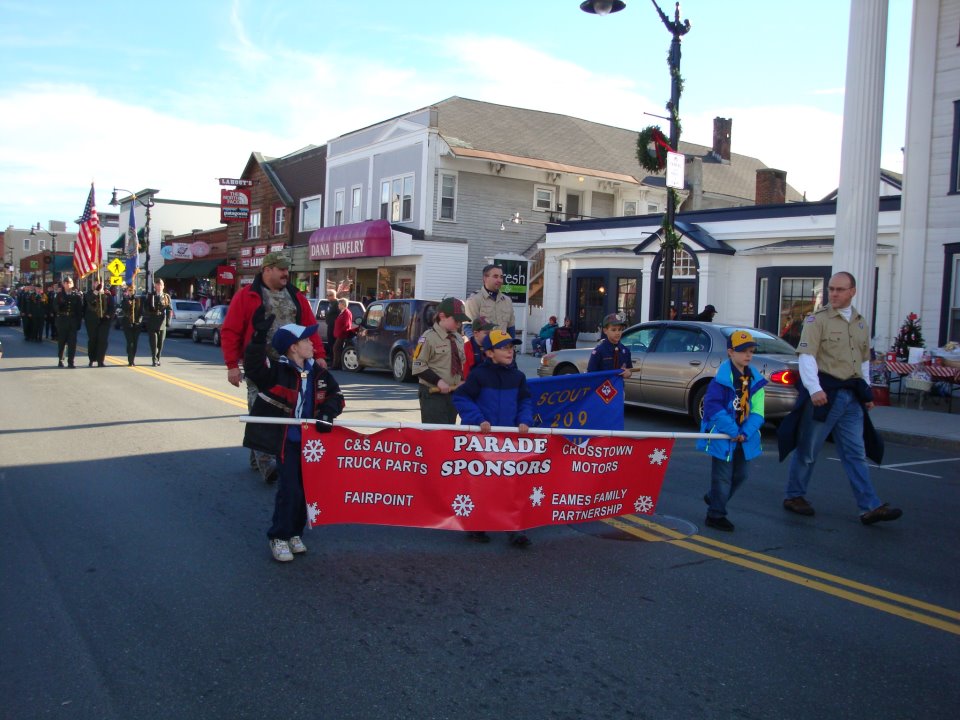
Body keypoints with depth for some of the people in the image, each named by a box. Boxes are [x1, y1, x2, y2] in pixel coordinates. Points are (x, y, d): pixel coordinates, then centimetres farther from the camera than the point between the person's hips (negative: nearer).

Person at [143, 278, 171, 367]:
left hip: (162, 323, 2)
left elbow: (169, 310, 3)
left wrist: (168, 321, -7)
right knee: (154, 342, -7)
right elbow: (146, 309, 3)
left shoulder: (166, 297, 7)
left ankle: (158, 359, 18)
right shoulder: (150, 296, 4)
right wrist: (146, 321, -8)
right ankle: (155, 360, -5)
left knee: (160, 343, 7)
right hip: (152, 323, -2)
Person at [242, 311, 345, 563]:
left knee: (305, 488, 9)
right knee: (290, 489, -10)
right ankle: (279, 537, 7)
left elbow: (336, 395, 8)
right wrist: (259, 337, -42)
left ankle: (294, 533, 25)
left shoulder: (318, 372, 4)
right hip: (287, 440, -5)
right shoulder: (277, 371, -12)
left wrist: (327, 412, -13)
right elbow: (254, 367, -30)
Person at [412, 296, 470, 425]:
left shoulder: (459, 339, 12)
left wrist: (462, 380, 6)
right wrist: (438, 381, -20)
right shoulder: (428, 338, -12)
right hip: (433, 394, -7)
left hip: (453, 392, 7)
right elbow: (418, 367, -14)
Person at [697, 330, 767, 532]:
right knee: (723, 477, 1)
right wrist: (732, 431, -24)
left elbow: (757, 411, -1)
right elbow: (713, 406, -23)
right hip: (722, 437, -7)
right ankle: (716, 515, 16)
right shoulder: (722, 377, -17)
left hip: (743, 438, 7)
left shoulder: (755, 379, 1)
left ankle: (713, 499, 41)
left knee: (740, 474, 20)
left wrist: (746, 433, -15)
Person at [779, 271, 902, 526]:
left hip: (851, 396, 6)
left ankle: (870, 507, 4)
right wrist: (814, 389, -27)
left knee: (856, 453, 5)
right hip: (824, 393, -6)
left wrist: (867, 392, 19)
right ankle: (794, 496, 18)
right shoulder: (817, 319, -6)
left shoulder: (861, 323, 15)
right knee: (808, 449, 3)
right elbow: (807, 356, -15)